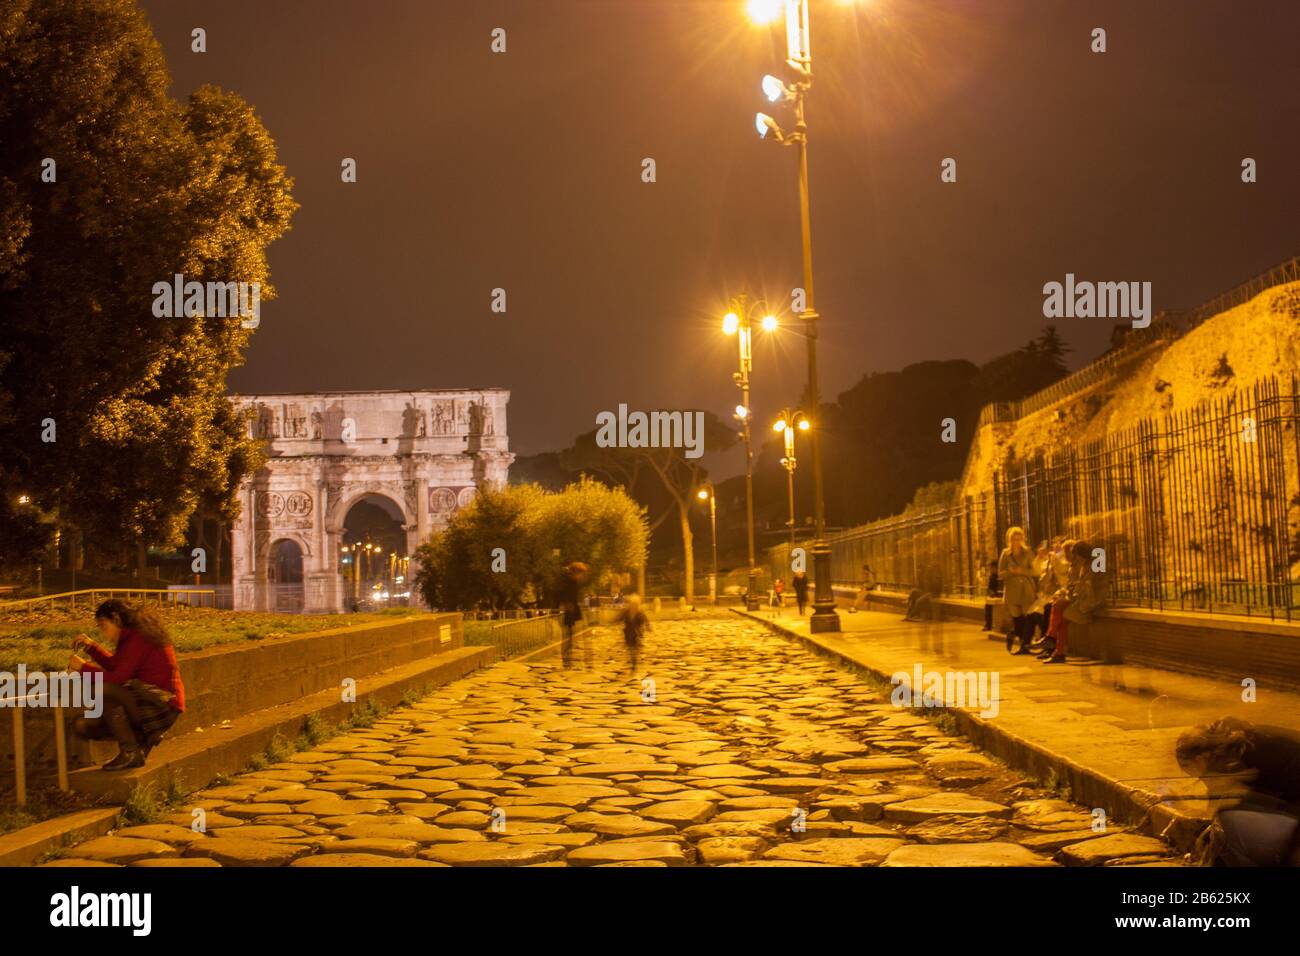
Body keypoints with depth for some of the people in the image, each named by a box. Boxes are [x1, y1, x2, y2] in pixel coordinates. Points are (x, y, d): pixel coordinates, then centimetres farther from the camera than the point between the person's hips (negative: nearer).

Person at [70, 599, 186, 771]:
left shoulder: (137, 639, -17)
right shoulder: (133, 636, 13)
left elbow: (118, 678, -21)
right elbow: (114, 665, 24)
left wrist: (84, 667, -10)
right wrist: (91, 646, 13)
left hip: (163, 706, -10)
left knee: (104, 690, -29)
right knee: (83, 726, 5)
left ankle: (130, 752, -19)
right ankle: (143, 739, 6)